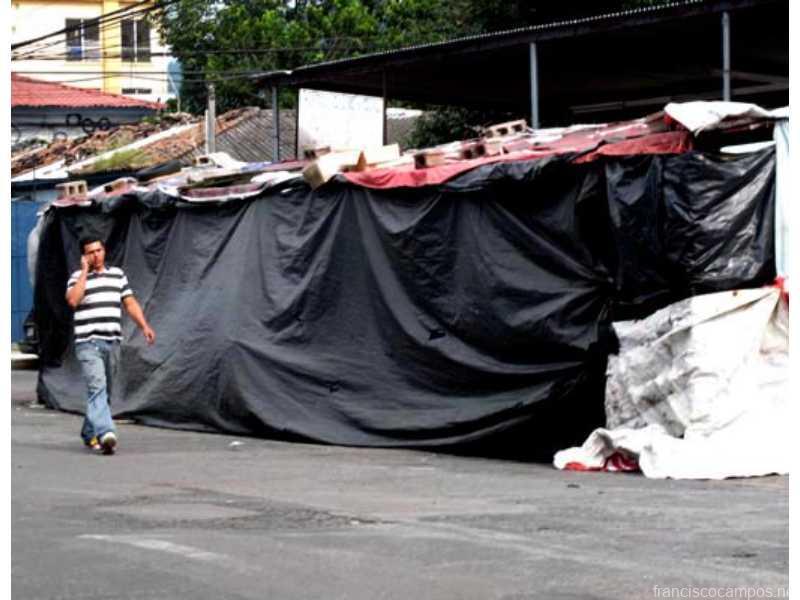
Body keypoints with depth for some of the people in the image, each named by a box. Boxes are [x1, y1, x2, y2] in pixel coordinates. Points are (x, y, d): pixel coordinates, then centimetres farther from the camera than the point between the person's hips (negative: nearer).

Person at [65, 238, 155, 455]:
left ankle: (89, 433, 25)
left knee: (103, 390, 11)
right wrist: (85, 271, -10)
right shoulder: (77, 277, 3)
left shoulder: (117, 274, 16)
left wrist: (144, 325, 4)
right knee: (97, 387, -19)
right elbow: (73, 300, -16)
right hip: (88, 343, -5)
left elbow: (130, 302, 17)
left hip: (112, 342, 5)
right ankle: (105, 433, -31)